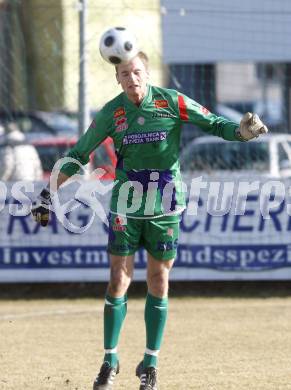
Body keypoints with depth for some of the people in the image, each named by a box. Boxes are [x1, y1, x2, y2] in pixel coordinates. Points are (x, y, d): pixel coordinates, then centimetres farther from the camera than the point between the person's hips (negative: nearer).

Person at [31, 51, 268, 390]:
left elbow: (213, 124, -2)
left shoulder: (171, 102, -6)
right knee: (119, 280, -3)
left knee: (159, 283, 4)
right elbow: (78, 155, 6)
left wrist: (242, 130, -23)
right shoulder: (112, 112, -2)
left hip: (164, 205, -1)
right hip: (126, 205, 1)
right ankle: (110, 361, 9)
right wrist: (49, 193, 3)